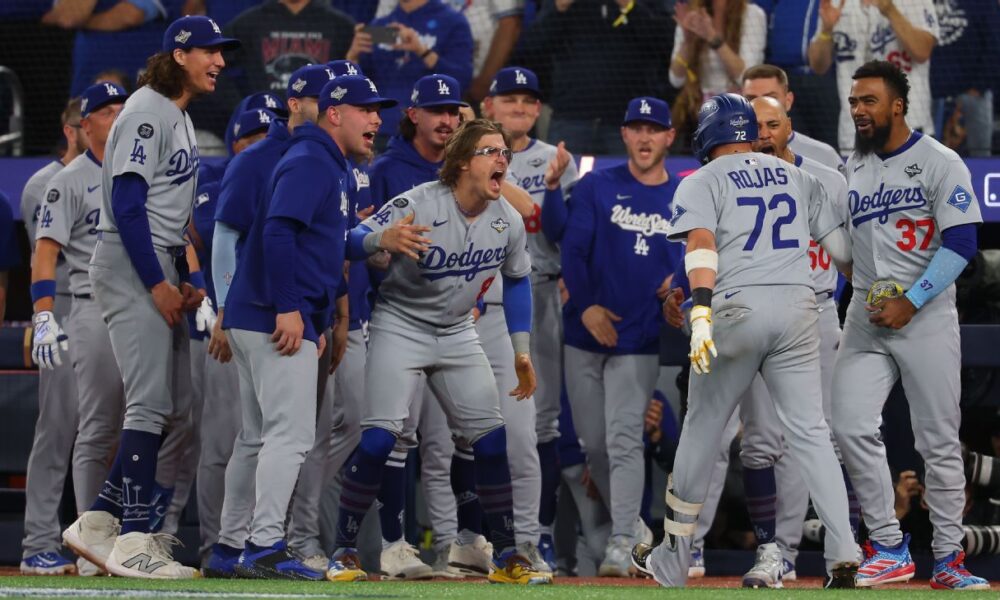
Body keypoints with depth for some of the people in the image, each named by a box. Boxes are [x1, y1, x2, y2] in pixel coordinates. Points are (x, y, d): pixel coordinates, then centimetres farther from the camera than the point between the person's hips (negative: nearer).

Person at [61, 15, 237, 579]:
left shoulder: (181, 119, 19)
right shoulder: (148, 112, -12)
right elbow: (127, 202, -19)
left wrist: (183, 280, 12)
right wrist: (158, 284, -21)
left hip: (160, 270, 10)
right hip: (131, 267, -10)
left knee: (166, 404, 9)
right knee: (150, 402, -13)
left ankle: (99, 521, 13)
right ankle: (133, 542, -14)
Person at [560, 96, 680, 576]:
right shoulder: (596, 187, 3)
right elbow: (572, 251, -3)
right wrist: (585, 306, -16)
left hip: (640, 339, -2)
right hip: (586, 334, 2)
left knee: (624, 438, -13)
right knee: (593, 442, 7)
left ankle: (621, 545, -15)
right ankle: (633, 524, 25)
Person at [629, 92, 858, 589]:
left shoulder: (702, 182, 5)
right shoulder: (797, 177, 19)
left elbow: (702, 244, -12)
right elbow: (841, 249, 17)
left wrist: (701, 313, -23)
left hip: (737, 310, -3)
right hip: (799, 307, 3)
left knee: (701, 430, 8)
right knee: (810, 431, 3)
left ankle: (671, 561, 15)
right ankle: (843, 556, -10)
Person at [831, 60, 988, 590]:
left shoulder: (940, 163, -4)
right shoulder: (849, 168, 11)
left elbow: (961, 243, -12)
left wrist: (910, 302, -17)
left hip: (927, 319, -4)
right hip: (865, 318, 4)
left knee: (939, 441, -1)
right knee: (851, 426, -10)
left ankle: (948, 560, 7)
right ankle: (889, 549, -1)